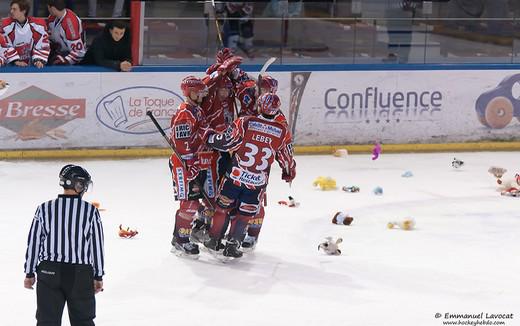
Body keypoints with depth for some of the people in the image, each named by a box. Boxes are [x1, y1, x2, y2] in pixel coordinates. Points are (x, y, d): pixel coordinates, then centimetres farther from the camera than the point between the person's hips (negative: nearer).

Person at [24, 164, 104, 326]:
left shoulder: (45, 209, -3)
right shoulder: (91, 211, -5)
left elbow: (33, 243, 0)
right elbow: (97, 246, -2)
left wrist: (29, 273, 10)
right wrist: (98, 277, 8)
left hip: (49, 272, 1)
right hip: (81, 275, -1)